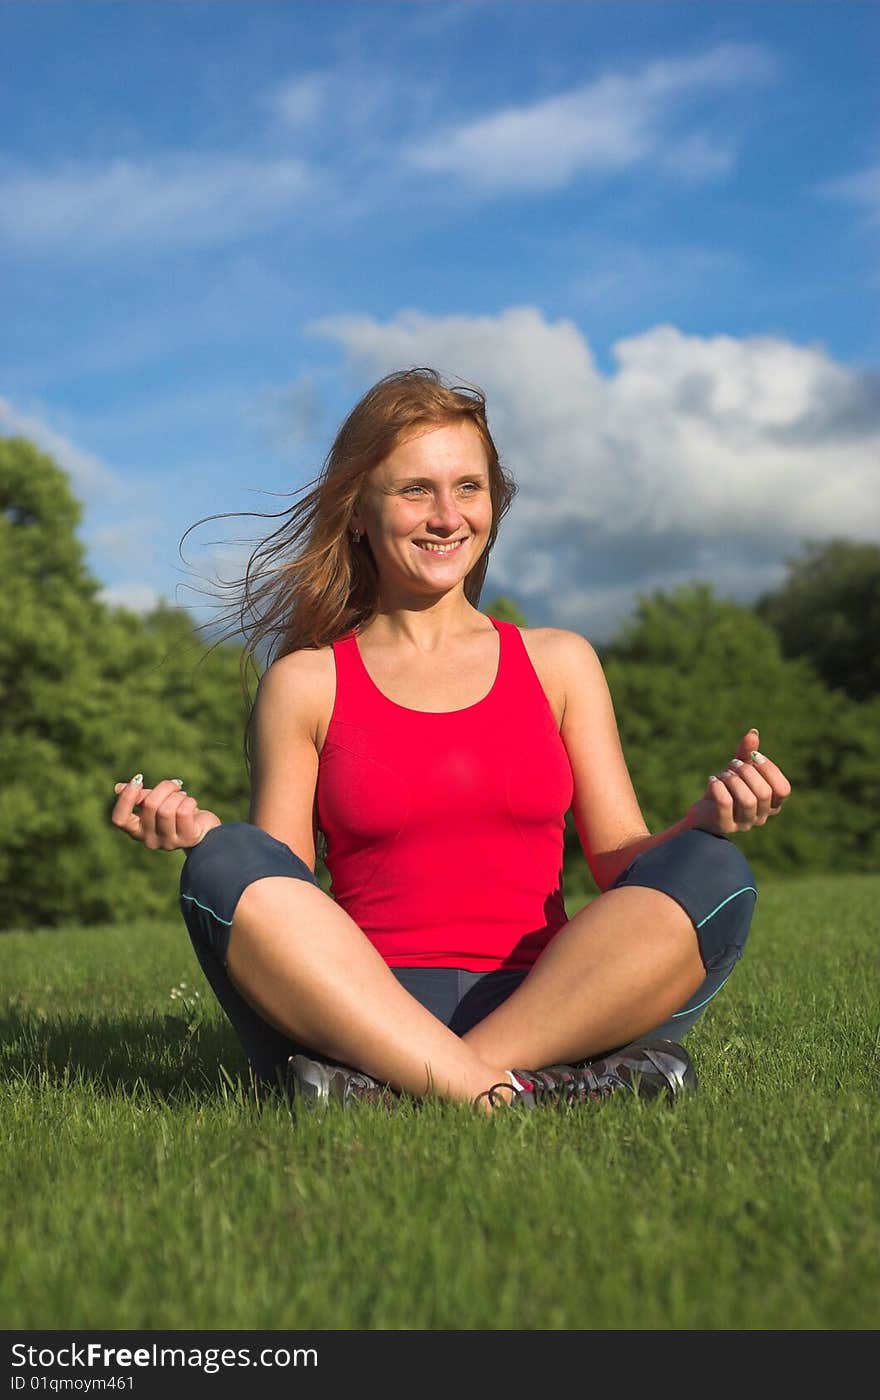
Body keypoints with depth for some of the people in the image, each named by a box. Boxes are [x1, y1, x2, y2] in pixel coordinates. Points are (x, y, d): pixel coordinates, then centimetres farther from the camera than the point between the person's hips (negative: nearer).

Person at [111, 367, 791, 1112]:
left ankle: (392, 1086, -30)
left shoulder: (559, 662, 16)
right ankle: (505, 1095, -35)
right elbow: (274, 902, 7)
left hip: (547, 1004, 2)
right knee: (226, 867, -25)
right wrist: (202, 835, -13)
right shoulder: (305, 683, 11)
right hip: (364, 1013, -1)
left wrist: (706, 821, -8)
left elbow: (623, 863, 12)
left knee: (714, 876, -23)